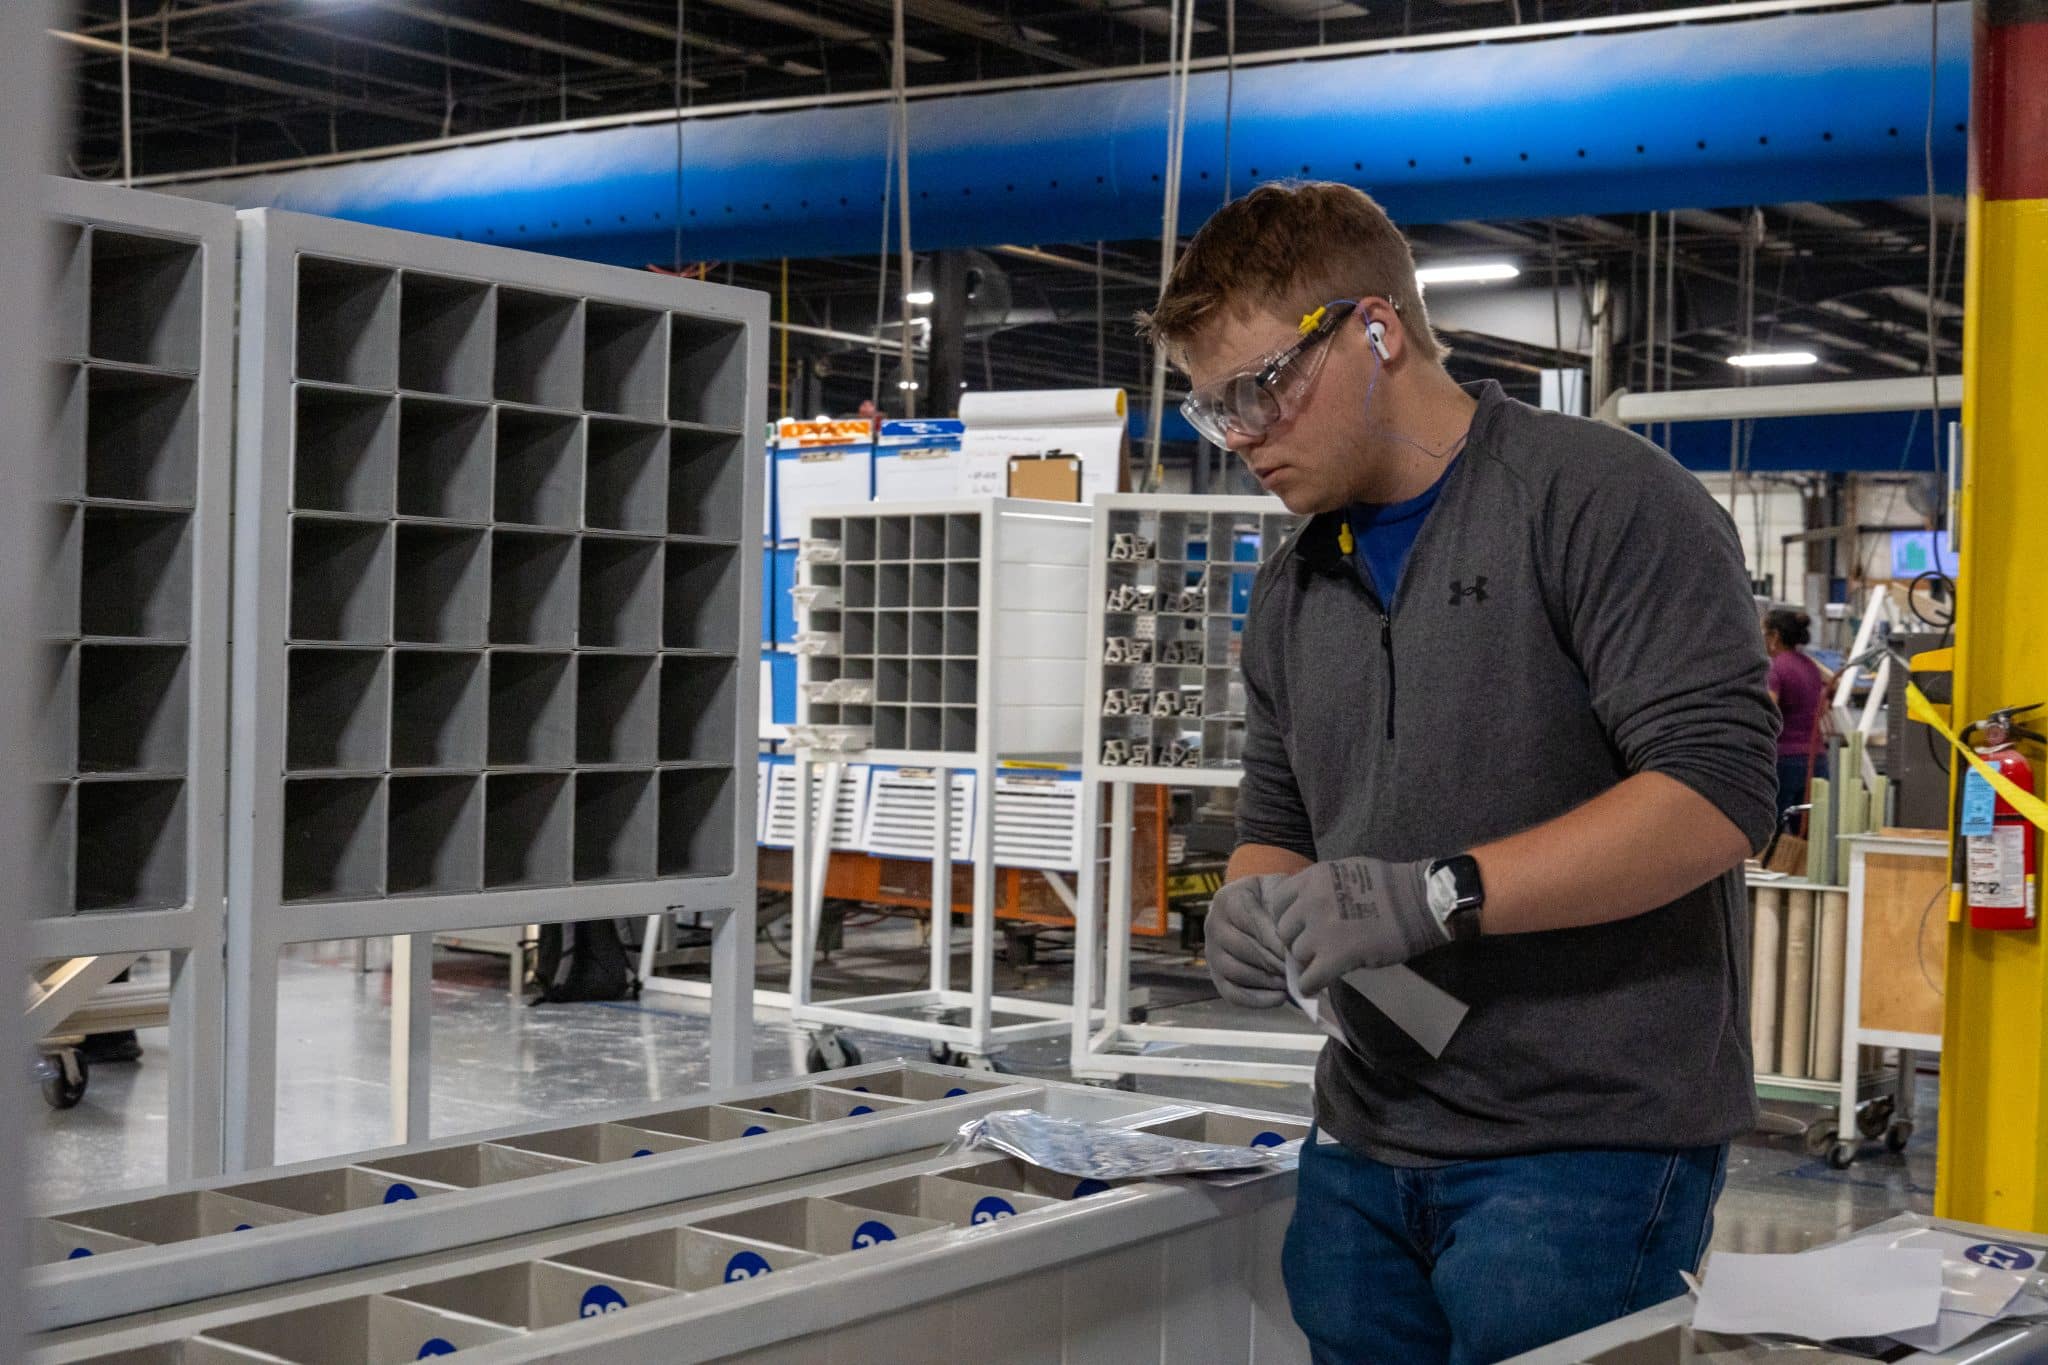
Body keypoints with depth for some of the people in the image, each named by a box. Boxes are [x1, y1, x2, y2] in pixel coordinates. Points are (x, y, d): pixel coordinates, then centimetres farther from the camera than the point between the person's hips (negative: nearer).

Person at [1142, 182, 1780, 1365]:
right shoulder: (1294, 589, 15)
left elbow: (1718, 790, -17)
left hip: (1588, 1143, -6)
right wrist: (1255, 907, -2)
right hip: (1367, 1147, 7)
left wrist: (1438, 894, -23)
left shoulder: (1599, 500, -9)